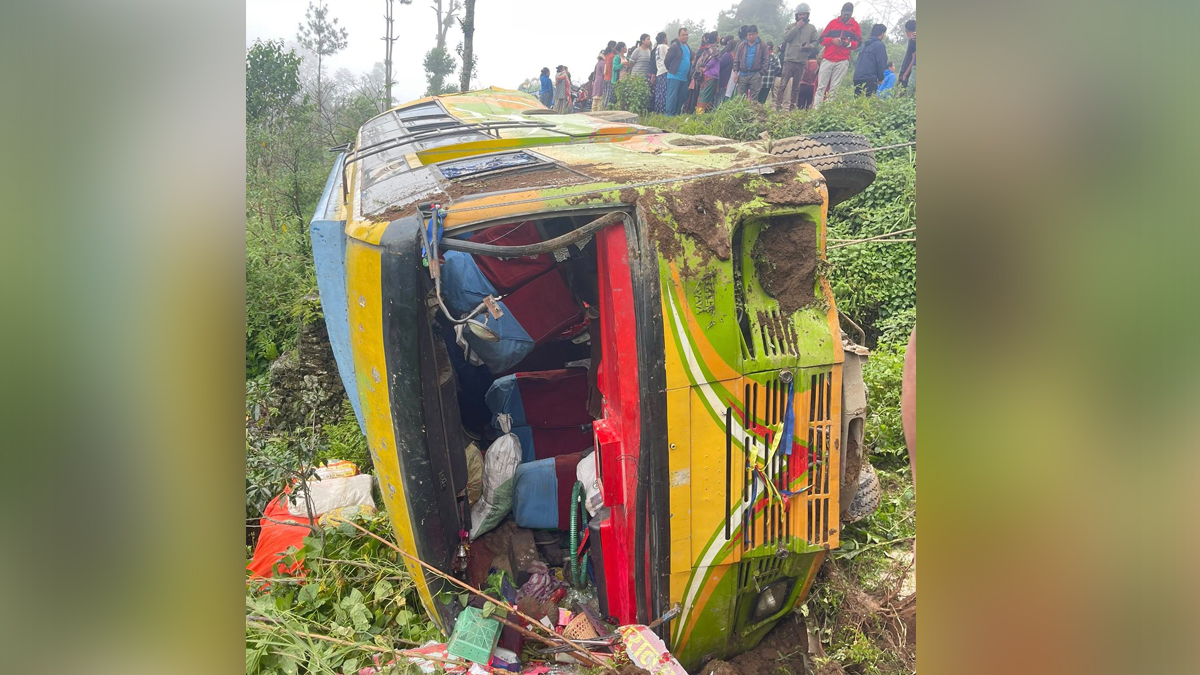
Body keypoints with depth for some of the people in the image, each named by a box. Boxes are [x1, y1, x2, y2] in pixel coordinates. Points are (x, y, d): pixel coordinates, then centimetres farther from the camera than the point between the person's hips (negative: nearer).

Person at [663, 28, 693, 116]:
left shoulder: (688, 48, 16)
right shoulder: (675, 46, -9)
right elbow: (667, 60, -9)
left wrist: (689, 75, 15)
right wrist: (671, 70, 1)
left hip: (684, 78, 8)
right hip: (674, 76, -8)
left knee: (681, 98, 9)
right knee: (672, 97, -8)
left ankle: (677, 114, 16)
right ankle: (669, 114, -8)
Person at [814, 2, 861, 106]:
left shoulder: (855, 25, 10)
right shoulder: (833, 22, 11)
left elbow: (859, 42, 11)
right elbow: (822, 39, 9)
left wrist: (849, 44, -10)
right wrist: (832, 40, -11)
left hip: (843, 61, -1)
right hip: (827, 59, 1)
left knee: (834, 89, -4)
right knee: (821, 87, -5)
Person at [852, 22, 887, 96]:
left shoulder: (865, 44, 20)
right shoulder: (879, 45, -2)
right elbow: (881, 63, -7)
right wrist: (880, 78, 4)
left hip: (857, 77, 7)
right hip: (869, 79, -7)